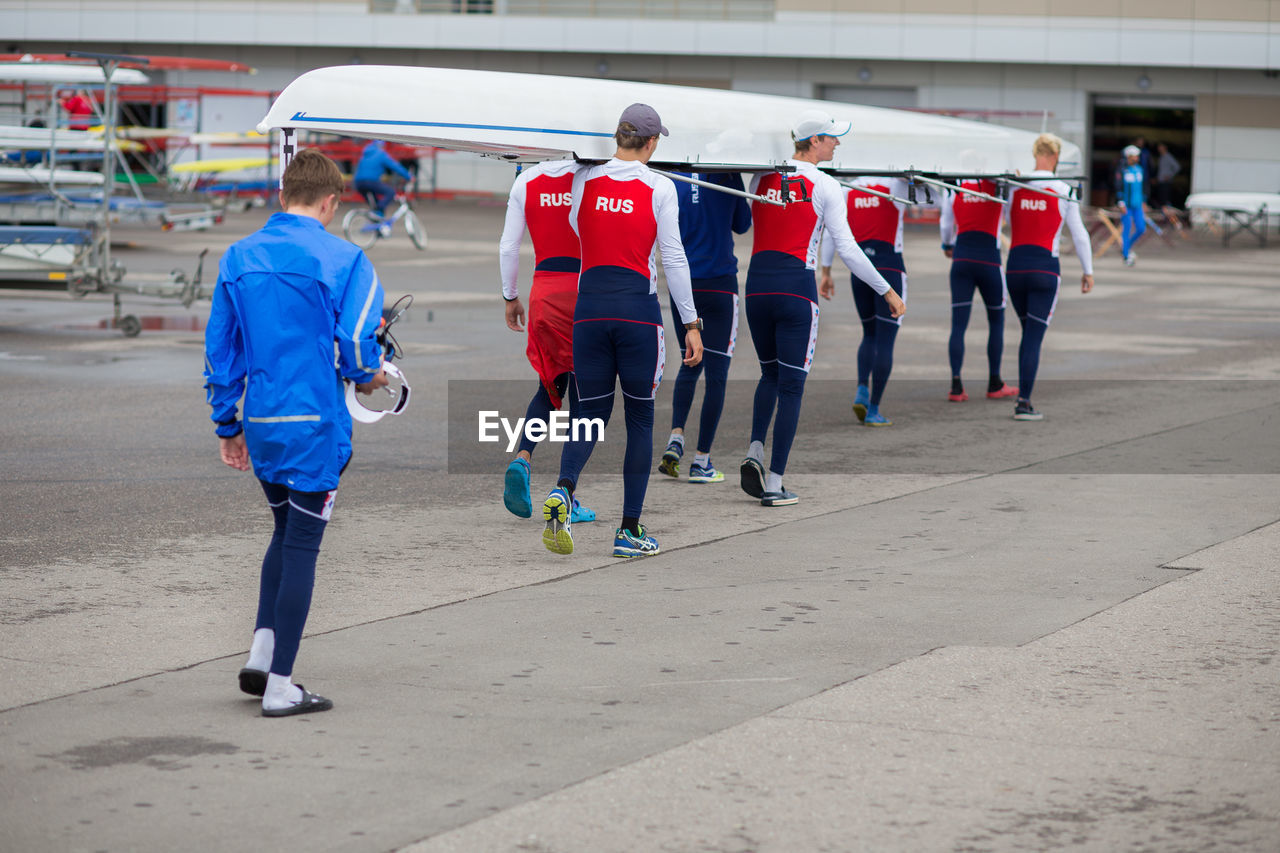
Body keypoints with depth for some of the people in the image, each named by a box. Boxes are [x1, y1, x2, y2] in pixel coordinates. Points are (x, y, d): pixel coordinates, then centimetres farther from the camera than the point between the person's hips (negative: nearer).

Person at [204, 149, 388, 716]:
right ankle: (279, 686, 2)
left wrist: (227, 425, 18)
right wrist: (367, 378, 8)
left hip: (260, 424, 5)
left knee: (286, 532, 22)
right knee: (301, 545, 1)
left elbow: (220, 346, 10)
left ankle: (261, 655, 11)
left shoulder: (238, 258, 7)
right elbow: (357, 338, -15)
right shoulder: (342, 259, -10)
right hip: (315, 425, -5)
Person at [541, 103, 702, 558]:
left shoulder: (585, 179, 3)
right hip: (638, 307, -2)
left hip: (590, 304, 3)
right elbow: (673, 259, -4)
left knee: (591, 412, 12)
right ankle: (630, 531, 7)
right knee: (640, 418, 8)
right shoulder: (659, 188, -4)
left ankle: (562, 490, -17)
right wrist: (691, 323, 1)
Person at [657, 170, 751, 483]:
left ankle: (676, 437, 1)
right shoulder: (729, 177, -7)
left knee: (689, 365, 20)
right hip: (719, 285, -3)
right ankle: (702, 460, 3)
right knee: (716, 373, 4)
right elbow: (742, 224, 8)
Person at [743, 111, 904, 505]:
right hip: (796, 288, -4)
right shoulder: (824, 186, -6)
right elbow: (848, 249, -8)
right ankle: (774, 485, 0)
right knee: (791, 386, 2)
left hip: (757, 284, 5)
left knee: (770, 374, 23)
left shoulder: (762, 177, 7)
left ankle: (755, 451, 2)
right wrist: (888, 292, 1)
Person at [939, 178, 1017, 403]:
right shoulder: (999, 187, -3)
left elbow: (946, 225, 18)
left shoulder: (954, 189, 5)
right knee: (996, 322, 14)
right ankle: (994, 384, 18)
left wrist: (947, 245, 37)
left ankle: (956, 386, -8)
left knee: (958, 324, 0)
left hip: (962, 259, 2)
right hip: (989, 258, -2)